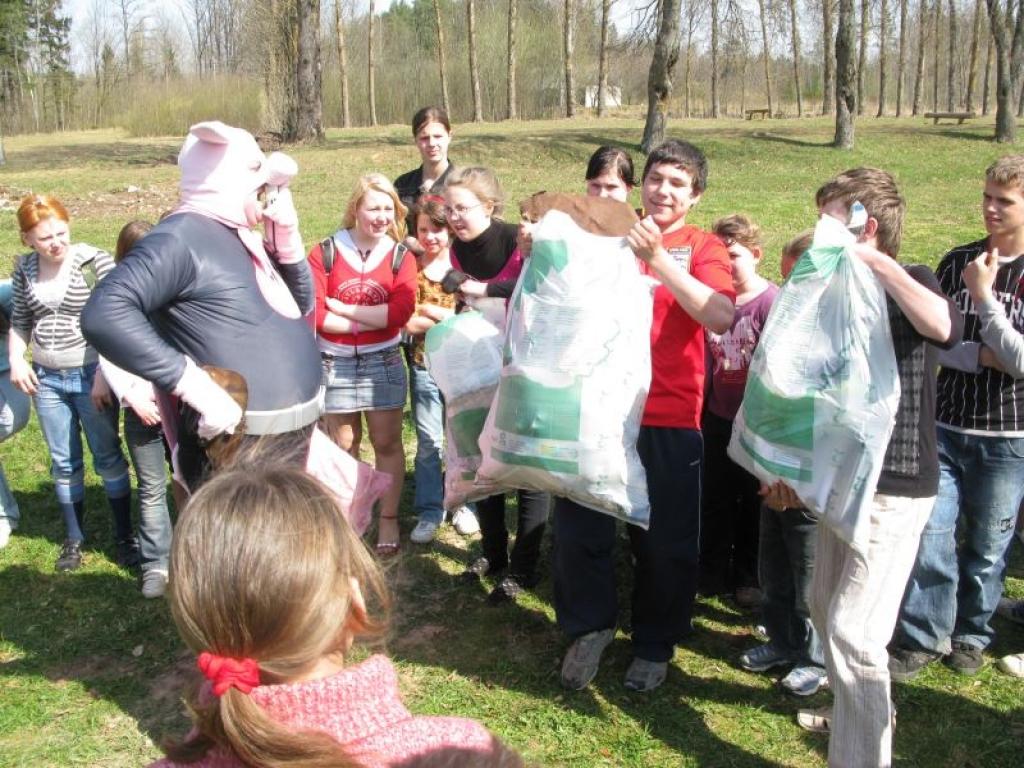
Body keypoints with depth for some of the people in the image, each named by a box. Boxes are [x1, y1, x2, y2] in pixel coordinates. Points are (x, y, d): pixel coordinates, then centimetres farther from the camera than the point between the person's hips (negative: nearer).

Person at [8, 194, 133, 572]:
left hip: (91, 376, -4)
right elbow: (20, 322, 14)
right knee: (64, 463, 12)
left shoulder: (95, 261, -12)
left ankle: (125, 536, 17)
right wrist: (16, 359, -3)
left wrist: (104, 375, -17)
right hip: (46, 379, 4)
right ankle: (73, 538, 25)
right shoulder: (24, 270, 3)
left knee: (108, 457, 5)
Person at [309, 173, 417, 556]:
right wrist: (369, 321, -14)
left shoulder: (400, 256, -3)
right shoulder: (325, 252, -7)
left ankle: (389, 520, 20)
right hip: (335, 363, 0)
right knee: (344, 446, 12)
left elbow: (400, 312, -16)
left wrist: (343, 308, -15)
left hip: (383, 362, 1)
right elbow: (315, 314, -14)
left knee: (387, 443, 7)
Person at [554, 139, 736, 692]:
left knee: (664, 539, 9)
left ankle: (656, 646, 30)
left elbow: (720, 317, -18)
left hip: (669, 419, -2)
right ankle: (590, 625, 31)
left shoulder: (702, 248, 1)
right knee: (578, 524, 6)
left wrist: (657, 259, -22)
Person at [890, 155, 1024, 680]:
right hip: (945, 426, 2)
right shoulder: (957, 261, 2)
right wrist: (982, 355, -15)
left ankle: (971, 635, 33)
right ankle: (923, 637, 18)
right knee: (931, 536, 0)